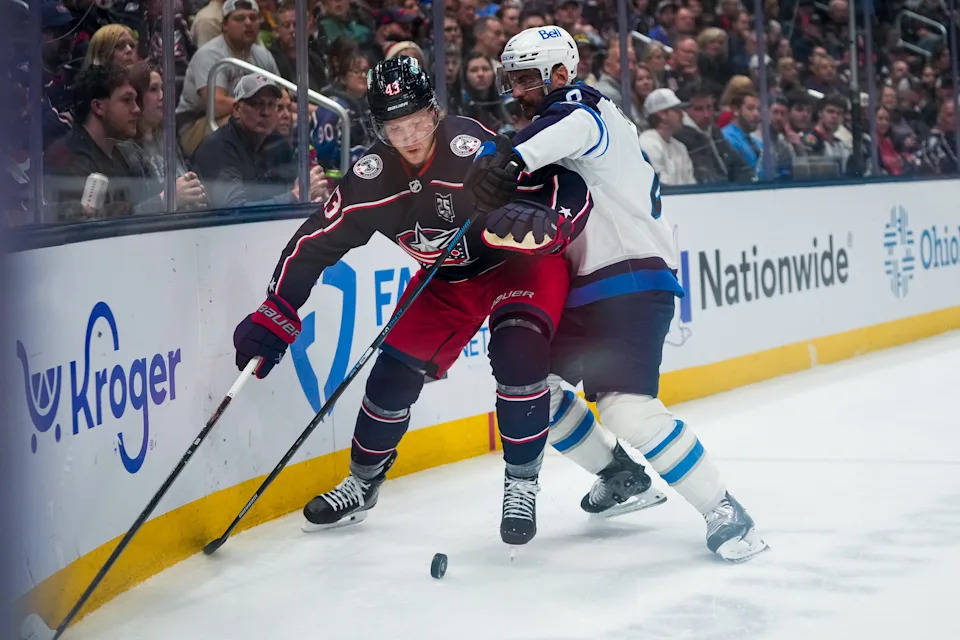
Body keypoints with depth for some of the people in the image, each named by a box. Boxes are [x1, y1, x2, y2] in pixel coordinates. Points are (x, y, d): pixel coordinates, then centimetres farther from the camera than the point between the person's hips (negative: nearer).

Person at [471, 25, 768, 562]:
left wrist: (512, 160, -52)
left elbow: (577, 127, -36)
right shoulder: (554, 120, 22)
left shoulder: (580, 105, -8)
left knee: (627, 408, -23)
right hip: (585, 285, 11)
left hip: (632, 280, -10)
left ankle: (724, 512, -14)